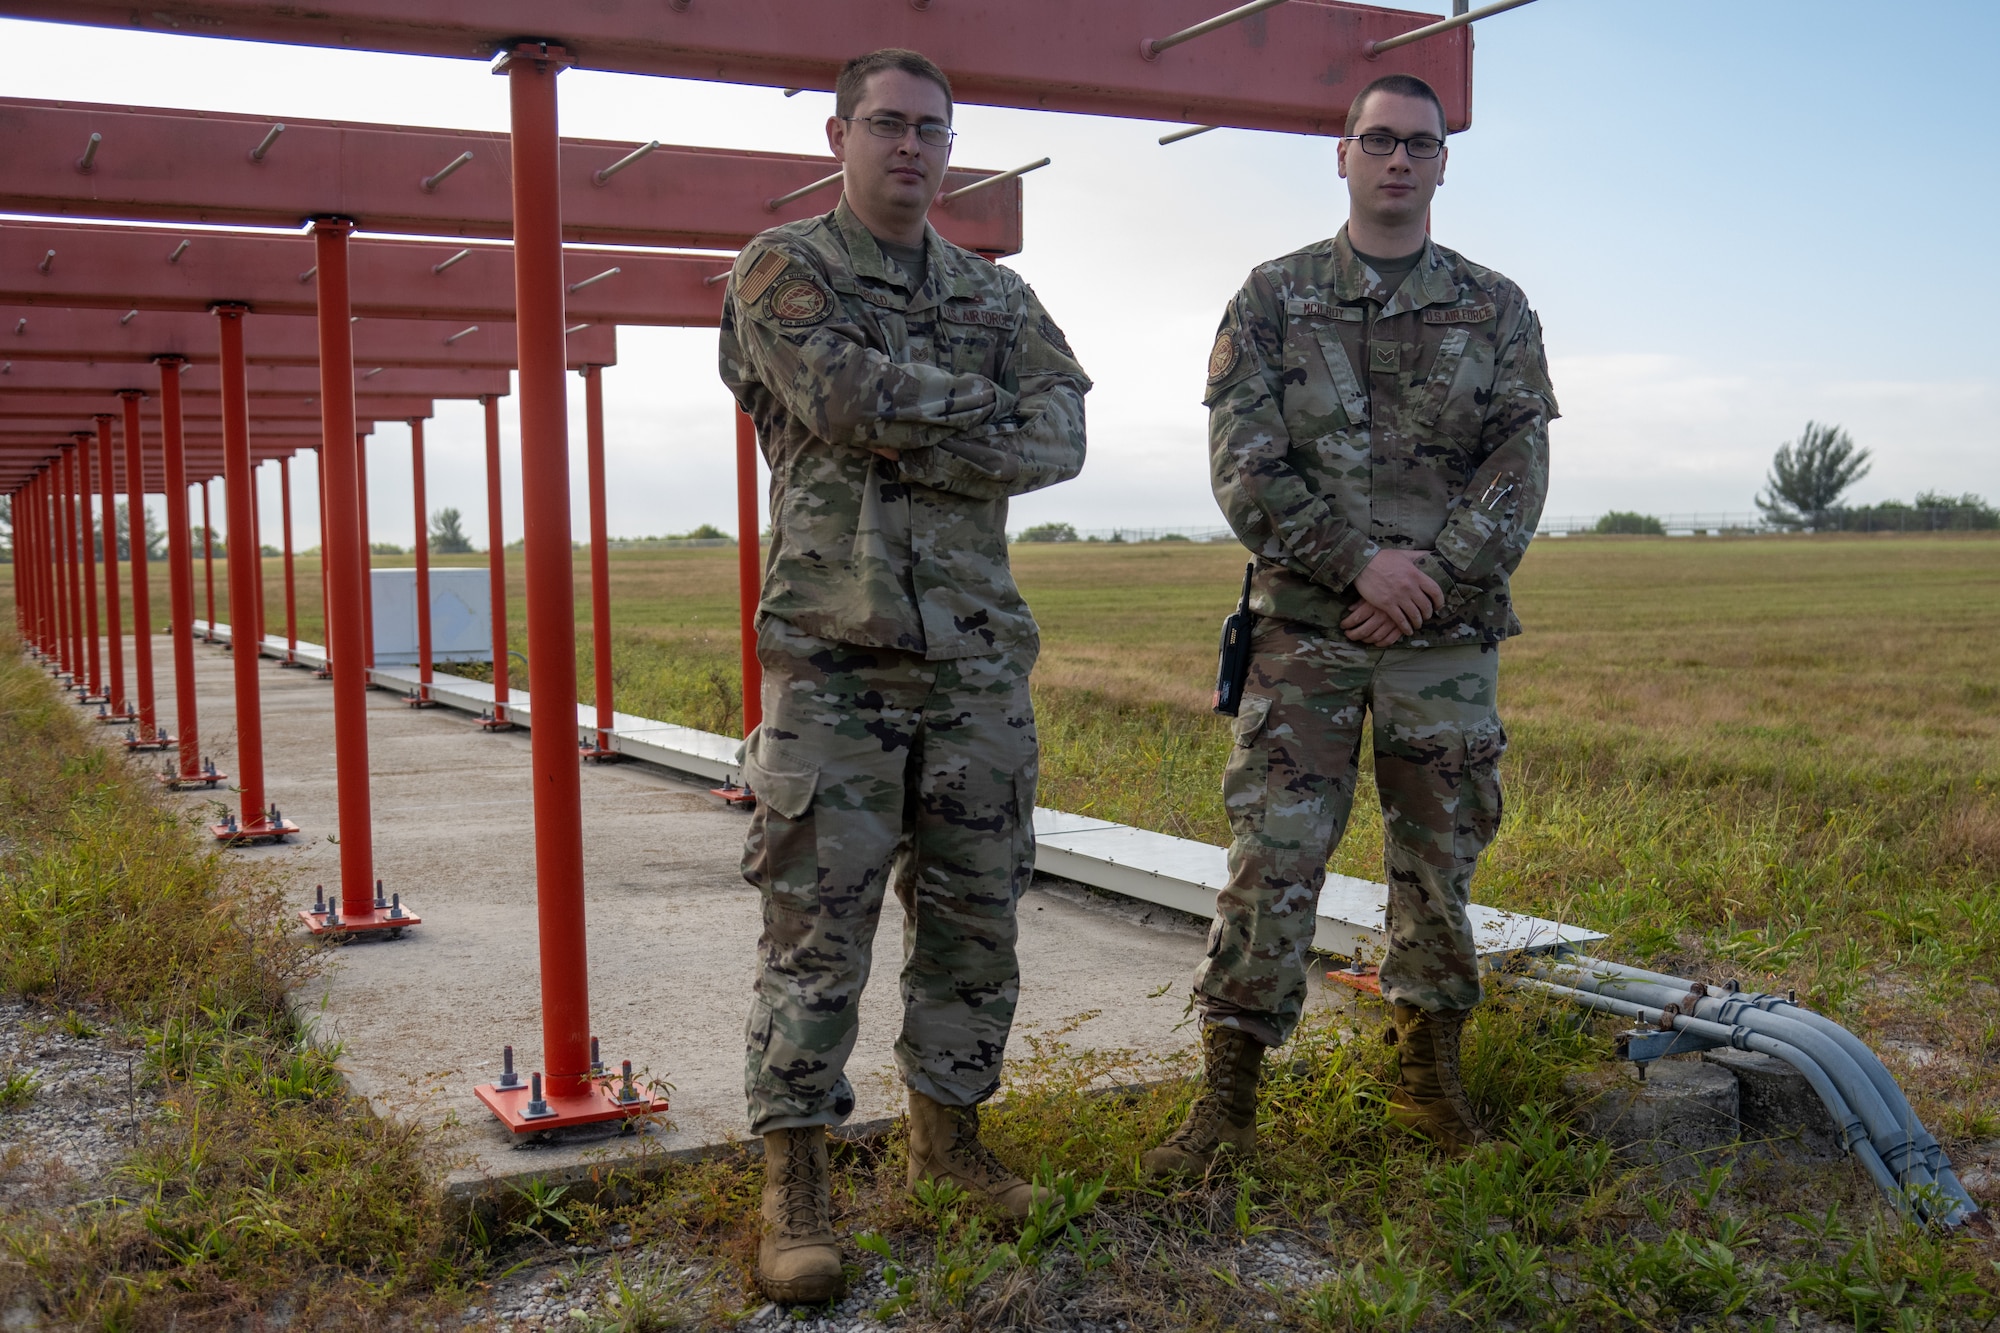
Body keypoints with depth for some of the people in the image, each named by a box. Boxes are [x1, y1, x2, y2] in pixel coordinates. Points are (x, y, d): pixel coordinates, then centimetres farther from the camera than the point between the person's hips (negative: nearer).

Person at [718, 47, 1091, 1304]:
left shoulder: (998, 295, 16)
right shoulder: (783, 270, 3)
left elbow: (1062, 437, 0)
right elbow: (843, 398, -16)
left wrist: (904, 435, -10)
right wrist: (982, 405, -3)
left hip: (978, 651, 5)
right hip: (835, 647, -4)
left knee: (975, 909, 10)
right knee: (817, 920, -3)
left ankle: (949, 1128, 26)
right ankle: (795, 1177, 7)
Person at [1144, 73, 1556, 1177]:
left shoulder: (1497, 310, 9)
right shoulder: (1272, 297, 5)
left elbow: (1518, 474, 2)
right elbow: (1243, 464, -4)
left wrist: (1432, 580, -12)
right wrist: (1358, 561, -14)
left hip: (1448, 635, 2)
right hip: (1303, 629, -2)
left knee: (1439, 857, 10)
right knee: (1271, 859, -4)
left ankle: (1427, 1072, 26)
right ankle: (1226, 1096, 5)